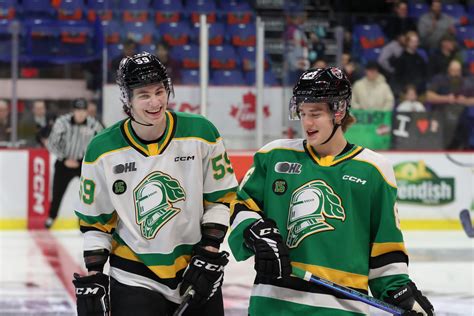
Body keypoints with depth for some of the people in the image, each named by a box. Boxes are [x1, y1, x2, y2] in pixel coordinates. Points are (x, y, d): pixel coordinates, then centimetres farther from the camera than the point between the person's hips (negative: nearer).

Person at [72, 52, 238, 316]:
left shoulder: (201, 133, -8)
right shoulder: (102, 152, -8)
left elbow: (220, 197, 0)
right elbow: (95, 221, 1)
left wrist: (209, 255, -7)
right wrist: (92, 278, -3)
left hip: (195, 274, 1)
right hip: (135, 280, -1)